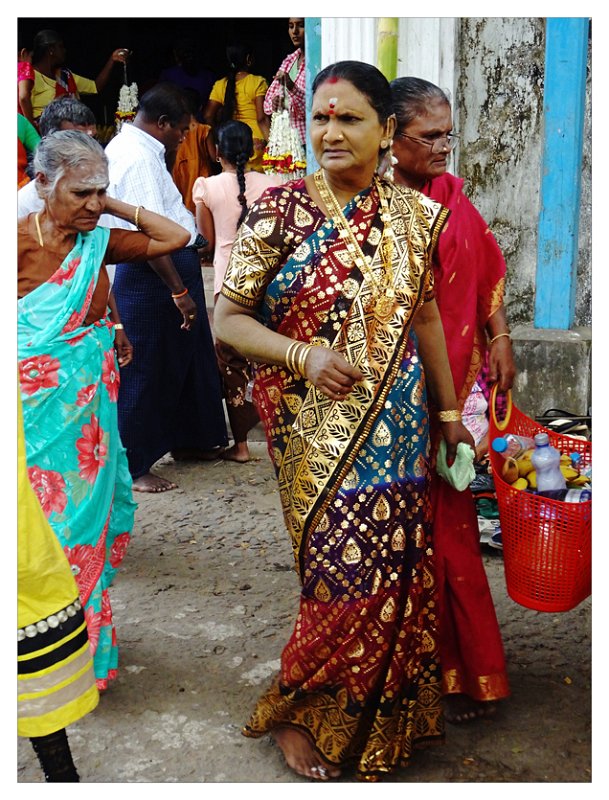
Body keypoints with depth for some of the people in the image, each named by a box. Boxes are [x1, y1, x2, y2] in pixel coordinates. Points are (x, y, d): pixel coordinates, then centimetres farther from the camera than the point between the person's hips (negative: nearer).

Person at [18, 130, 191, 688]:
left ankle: (87, 631, 32)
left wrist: (113, 205, 2)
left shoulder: (96, 241, 3)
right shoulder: (20, 240, -14)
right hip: (40, 407, -6)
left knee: (87, 509, 14)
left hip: (92, 400, 6)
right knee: (49, 517, 2)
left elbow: (175, 237, 8)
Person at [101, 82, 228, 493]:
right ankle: (133, 467, 12)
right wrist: (179, 290, -23)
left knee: (188, 356, 20)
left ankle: (187, 440, 36)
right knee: (147, 371, -1)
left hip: (170, 265, 11)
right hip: (151, 275, -11)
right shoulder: (138, 157, -20)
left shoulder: (130, 146, 14)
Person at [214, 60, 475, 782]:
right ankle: (293, 713, 25)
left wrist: (449, 411, 16)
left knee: (393, 571, 10)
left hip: (397, 427, 4)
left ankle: (379, 719, 35)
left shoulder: (411, 215, 6)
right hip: (317, 429, -4)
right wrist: (301, 353, -22)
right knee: (353, 575, -2)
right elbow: (228, 318, -5)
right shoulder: (281, 210, -6)